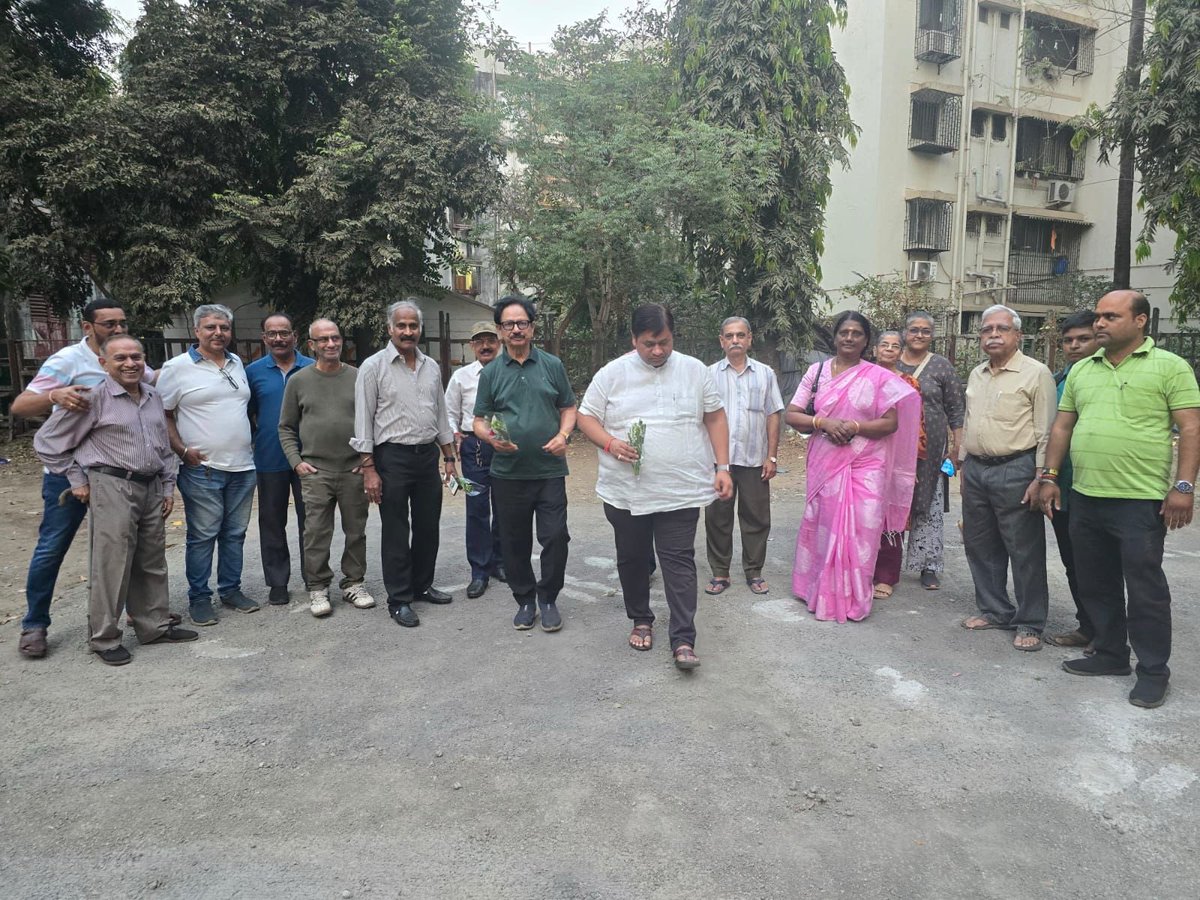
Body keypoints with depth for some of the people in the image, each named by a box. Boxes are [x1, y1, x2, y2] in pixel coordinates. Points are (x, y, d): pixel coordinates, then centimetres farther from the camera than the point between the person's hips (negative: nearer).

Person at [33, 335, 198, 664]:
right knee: (111, 565, -3)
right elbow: (48, 441, -2)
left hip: (151, 488, 6)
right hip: (112, 488, -6)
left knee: (152, 563, 13)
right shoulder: (93, 398, -7)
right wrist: (77, 480, -2)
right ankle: (104, 638, 9)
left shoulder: (153, 397, 11)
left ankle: (155, 626, 24)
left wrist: (168, 486, 14)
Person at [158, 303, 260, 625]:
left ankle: (231, 589, 24)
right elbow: (162, 415, -4)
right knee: (202, 536, 0)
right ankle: (199, 598, 12)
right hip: (202, 468, -5)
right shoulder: (178, 367, -5)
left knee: (235, 533, 12)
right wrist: (183, 450, -12)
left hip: (242, 466, 6)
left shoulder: (237, 363, 12)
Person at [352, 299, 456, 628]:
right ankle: (399, 600, 12)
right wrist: (368, 468, -11)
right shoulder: (374, 366, -5)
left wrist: (449, 457, 13)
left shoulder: (431, 367, 10)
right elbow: (363, 420, -7)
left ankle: (422, 585, 29)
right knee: (396, 531, 2)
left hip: (428, 454, 5)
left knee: (428, 525, 12)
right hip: (393, 457, -5)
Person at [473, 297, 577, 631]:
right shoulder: (491, 373, 6)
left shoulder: (552, 365, 5)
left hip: (550, 469, -1)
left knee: (555, 537, -2)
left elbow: (569, 408, 10)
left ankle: (548, 598, 18)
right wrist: (491, 437, -15)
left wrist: (563, 435, -10)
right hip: (508, 473, 1)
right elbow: (479, 421, 7)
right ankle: (524, 600, 26)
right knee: (514, 542, 9)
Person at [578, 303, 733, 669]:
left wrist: (722, 467, 0)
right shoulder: (612, 374, 0)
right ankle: (641, 620, 34)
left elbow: (715, 418, 8)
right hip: (625, 491, 1)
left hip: (681, 490, -1)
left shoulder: (695, 371, 3)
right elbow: (586, 417, 3)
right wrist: (610, 444, -15)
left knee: (679, 561, -3)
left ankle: (684, 640, 2)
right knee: (632, 559, 14)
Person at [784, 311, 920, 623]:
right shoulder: (816, 371, 5)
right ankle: (825, 595, 21)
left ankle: (854, 599, 14)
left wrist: (855, 427, -17)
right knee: (825, 528, 7)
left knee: (859, 532, 0)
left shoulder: (879, 377, 0)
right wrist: (823, 423, -15)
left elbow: (891, 423, -3)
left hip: (865, 468, -1)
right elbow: (792, 415, 2)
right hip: (825, 465, 1)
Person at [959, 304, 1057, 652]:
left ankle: (1030, 623, 11)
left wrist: (1040, 478, -15)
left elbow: (1046, 432, -10)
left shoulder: (1036, 373, -7)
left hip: (1015, 471, -7)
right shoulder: (976, 374, 14)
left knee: (1025, 551, 0)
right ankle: (994, 610, 28)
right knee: (980, 546, 13)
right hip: (975, 470, 7)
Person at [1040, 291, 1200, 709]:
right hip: (1085, 498, 6)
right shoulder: (1080, 370, 12)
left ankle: (1153, 670, 18)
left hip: (1141, 501, -6)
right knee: (1095, 584, 14)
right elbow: (1062, 427, 15)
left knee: (1145, 589, 4)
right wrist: (1050, 477, 9)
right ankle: (1110, 654, 30)